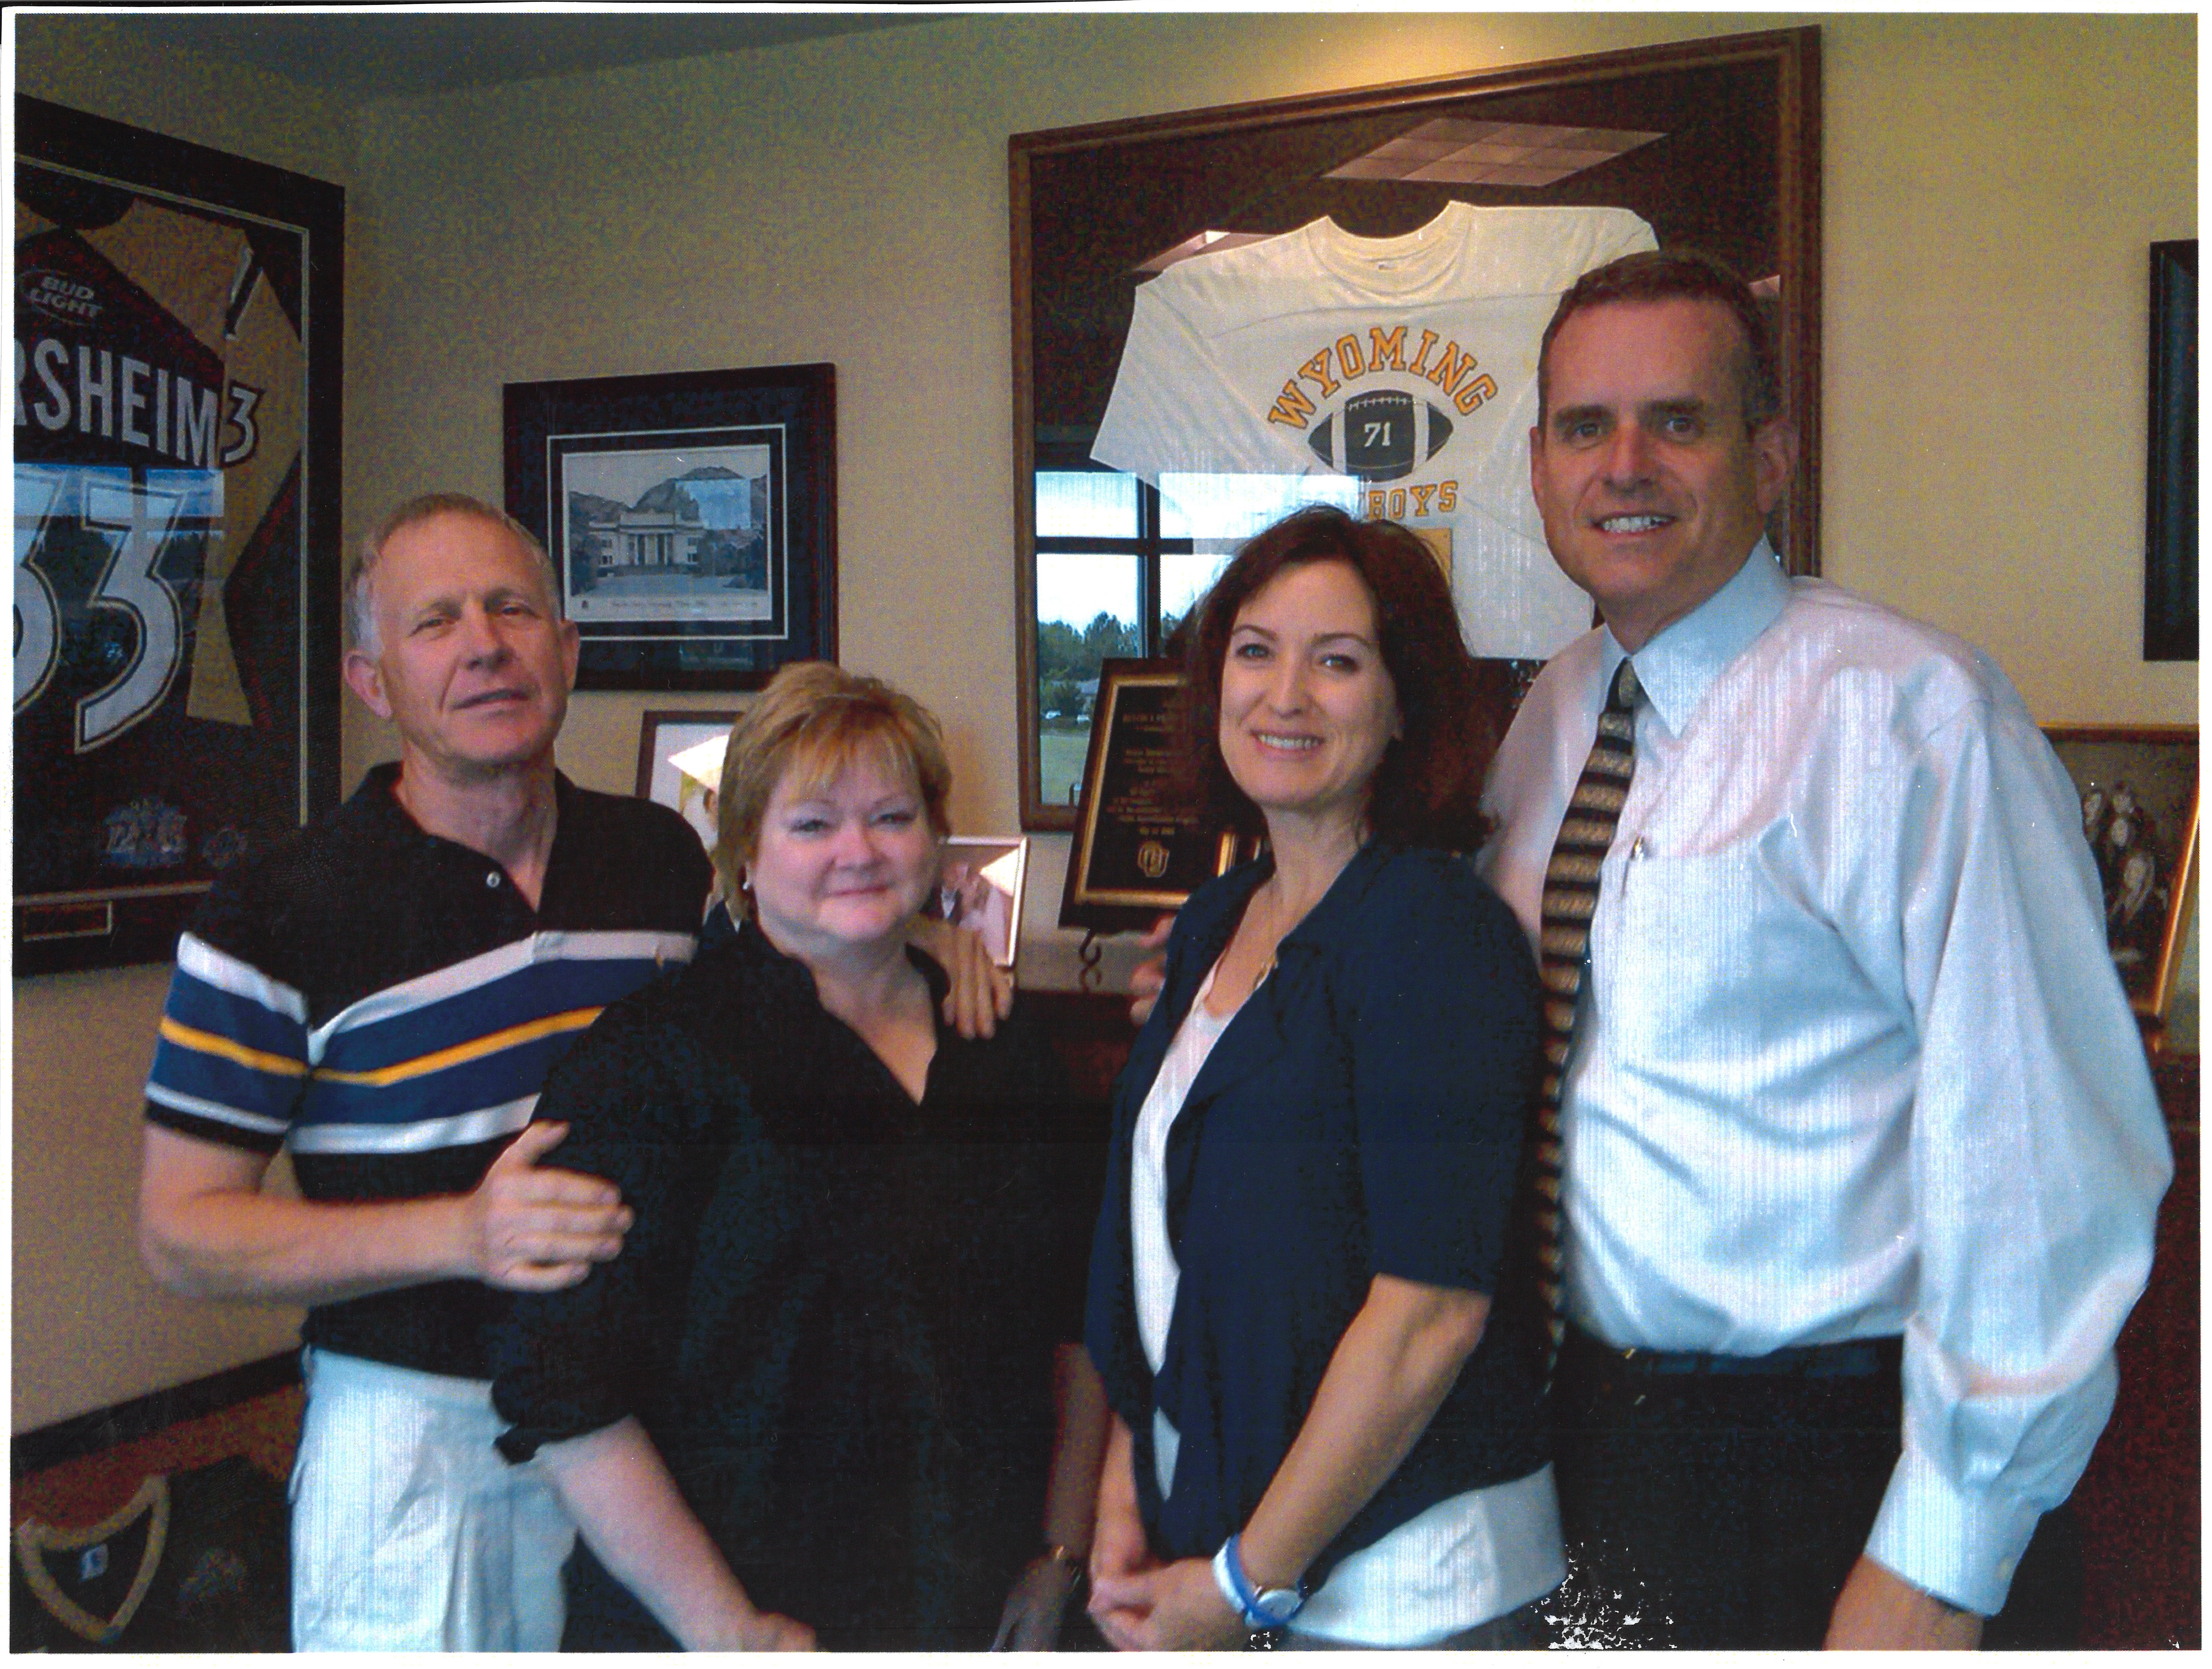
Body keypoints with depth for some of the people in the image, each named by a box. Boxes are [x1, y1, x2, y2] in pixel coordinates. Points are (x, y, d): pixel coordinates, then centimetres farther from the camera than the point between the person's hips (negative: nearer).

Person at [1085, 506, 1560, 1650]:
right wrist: (1123, 1496, 2)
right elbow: (1157, 1241, 10)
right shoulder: (1214, 923, 6)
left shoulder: (1434, 930, -16)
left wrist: (1245, 1583, -15)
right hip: (1201, 1514, 6)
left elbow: (1432, 1310, -20)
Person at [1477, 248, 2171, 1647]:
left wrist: (1938, 1569, -19)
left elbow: (2045, 1157, -21)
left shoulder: (1907, 711, -17)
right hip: (1583, 1416, 7)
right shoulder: (1551, 717, 6)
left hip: (1811, 1467, -6)